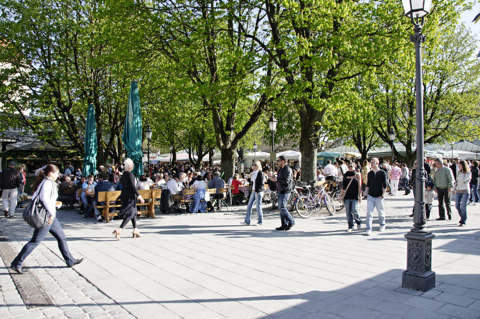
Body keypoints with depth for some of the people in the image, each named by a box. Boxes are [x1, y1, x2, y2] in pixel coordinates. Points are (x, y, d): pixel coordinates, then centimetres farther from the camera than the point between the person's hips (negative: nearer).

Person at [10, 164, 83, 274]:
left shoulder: (47, 182, 13)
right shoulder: (47, 182, -15)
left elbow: (35, 197, 16)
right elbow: (45, 199, -26)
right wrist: (52, 213, -21)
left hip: (50, 216, 10)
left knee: (61, 237, 13)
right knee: (35, 241, -3)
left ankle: (70, 260, 20)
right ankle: (16, 263, 7)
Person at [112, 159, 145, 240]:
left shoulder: (124, 174, 9)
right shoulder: (130, 174, -17)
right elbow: (133, 187, -20)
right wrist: (139, 197, -16)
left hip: (125, 196, 9)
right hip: (130, 197, -9)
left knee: (134, 213, 17)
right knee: (130, 214, -6)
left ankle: (135, 231, 22)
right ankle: (119, 230, -15)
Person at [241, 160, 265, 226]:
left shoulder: (261, 173, -10)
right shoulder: (253, 173, 13)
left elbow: (262, 184, -14)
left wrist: (257, 190, -19)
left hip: (258, 192, -8)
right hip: (253, 191, 8)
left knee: (258, 207, 0)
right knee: (249, 206, 6)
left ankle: (260, 222, 12)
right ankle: (247, 221, 10)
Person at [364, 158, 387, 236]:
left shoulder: (382, 173, -3)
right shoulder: (370, 173, 9)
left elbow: (385, 185, -3)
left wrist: (383, 195, -10)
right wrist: (366, 192, 3)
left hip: (379, 197, -2)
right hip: (370, 196, 2)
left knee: (381, 213, 12)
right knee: (369, 213, -7)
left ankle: (382, 225, 36)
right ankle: (368, 229, -7)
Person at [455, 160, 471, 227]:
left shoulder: (468, 173, -6)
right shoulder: (458, 172, 12)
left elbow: (462, 180, -19)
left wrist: (462, 172, -14)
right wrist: (455, 188, 14)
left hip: (465, 191, -6)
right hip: (458, 191, 6)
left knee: (463, 207, -9)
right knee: (457, 206, 4)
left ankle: (463, 222, -3)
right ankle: (462, 217, 25)